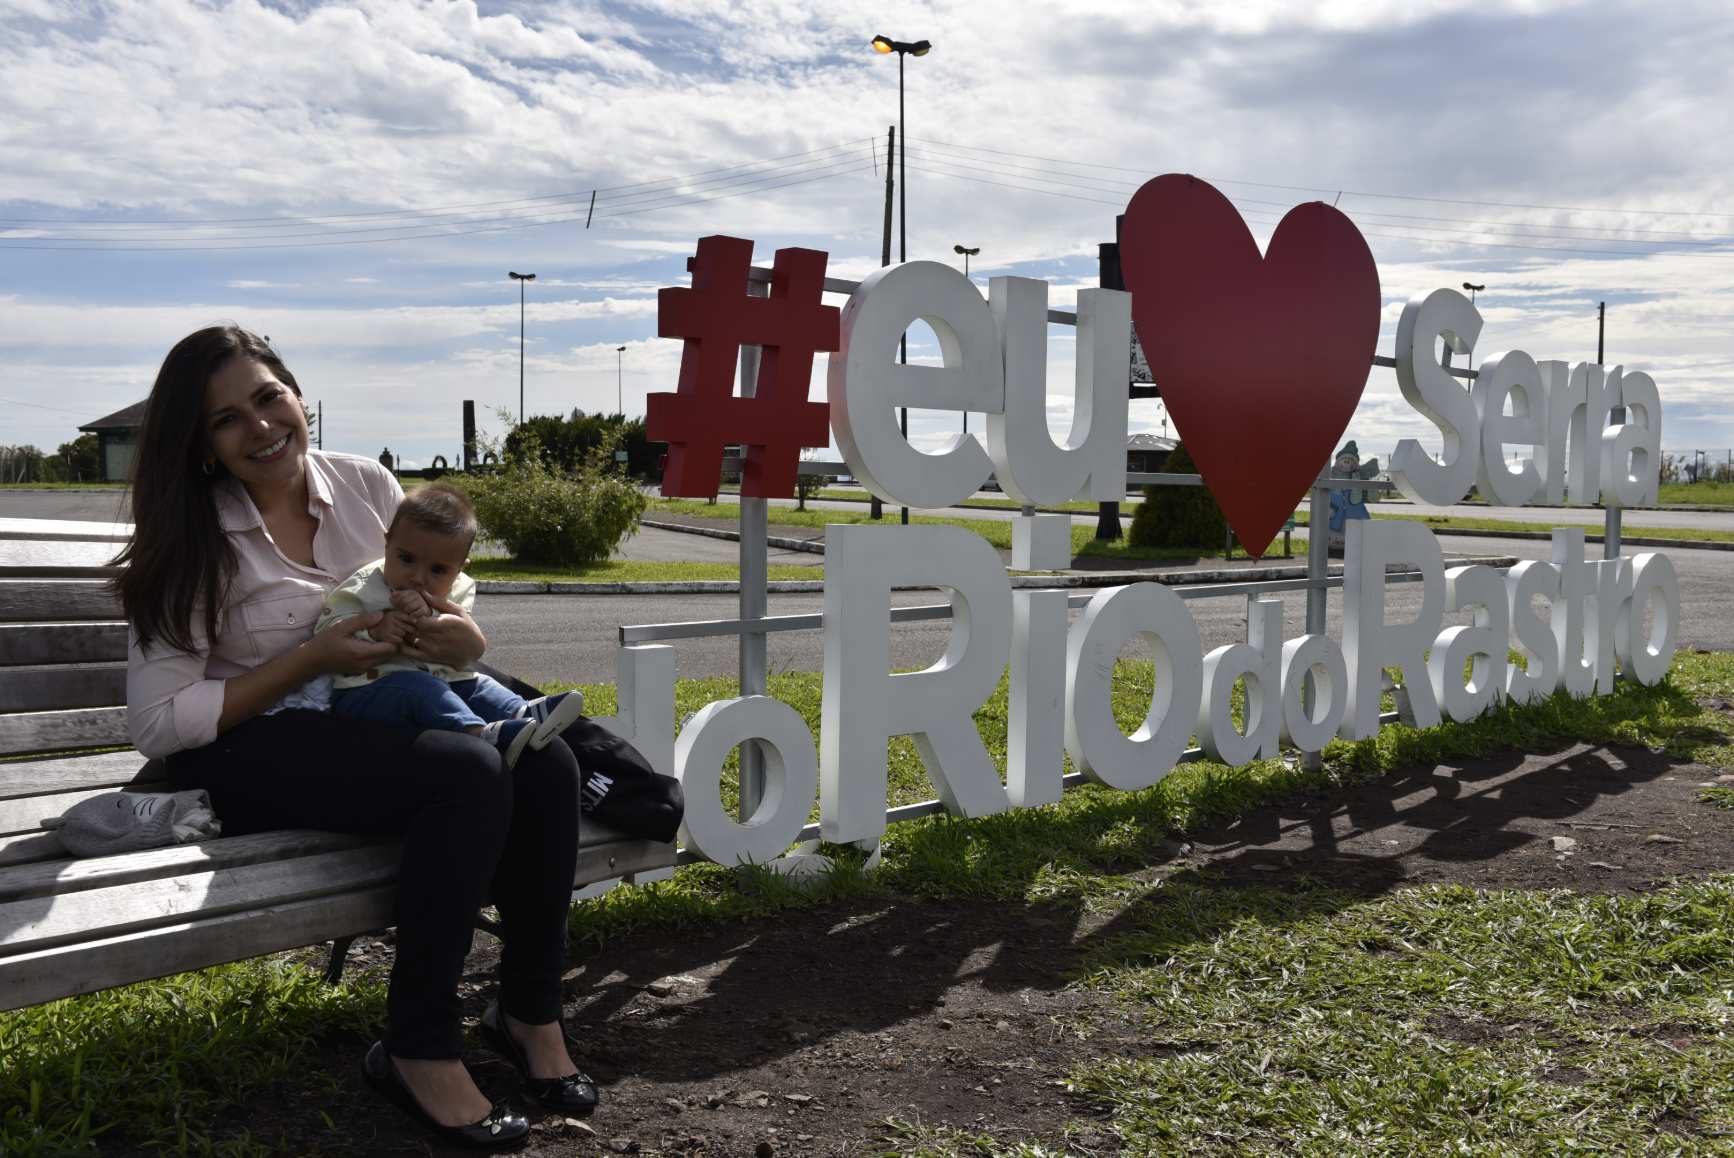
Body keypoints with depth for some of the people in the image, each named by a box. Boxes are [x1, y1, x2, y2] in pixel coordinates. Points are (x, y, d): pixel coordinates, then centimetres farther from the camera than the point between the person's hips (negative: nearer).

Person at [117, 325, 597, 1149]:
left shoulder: (366, 485, 3)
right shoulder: (192, 545, -8)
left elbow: (437, 608, 12)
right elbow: (156, 723, -12)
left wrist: (463, 641, -13)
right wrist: (311, 661, -19)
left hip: (372, 721, 5)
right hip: (246, 750, -5)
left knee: (544, 764, -24)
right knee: (469, 774, -32)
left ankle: (529, 1010, -4)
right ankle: (417, 1051, -18)